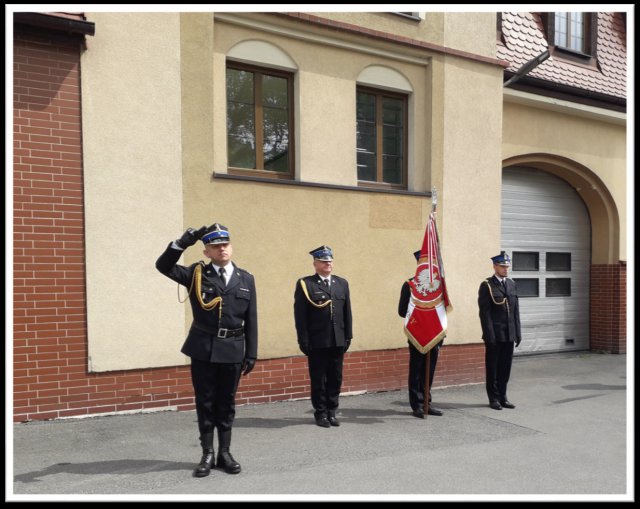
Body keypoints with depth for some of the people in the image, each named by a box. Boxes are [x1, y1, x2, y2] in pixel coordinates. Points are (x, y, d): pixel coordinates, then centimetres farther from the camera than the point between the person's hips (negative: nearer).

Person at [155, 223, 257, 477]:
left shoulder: (245, 279, 5)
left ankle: (224, 453, 24)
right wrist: (184, 241, -19)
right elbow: (163, 265, -9)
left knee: (226, 403, 11)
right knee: (205, 403, 8)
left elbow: (251, 320, 5)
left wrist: (251, 354, 2)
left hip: (233, 350, 1)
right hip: (203, 349, -1)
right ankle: (207, 455, 21)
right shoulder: (196, 274, 2)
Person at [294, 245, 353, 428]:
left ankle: (332, 412, 24)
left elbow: (347, 312, 12)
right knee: (318, 380, 6)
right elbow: (300, 316, -6)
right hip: (317, 342, -4)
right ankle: (321, 413, 19)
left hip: (338, 341, 4)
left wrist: (348, 336, 7)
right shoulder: (305, 284, -3)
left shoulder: (342, 283, 12)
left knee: (335, 379, 10)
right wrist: (304, 341, -10)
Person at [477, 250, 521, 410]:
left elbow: (516, 310, 13)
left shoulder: (511, 284, 12)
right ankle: (494, 398, 16)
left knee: (505, 367, 11)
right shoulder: (487, 285, -7)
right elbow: (485, 313, -11)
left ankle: (502, 397, 22)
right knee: (493, 368, 5)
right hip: (494, 335, -5)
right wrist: (489, 335, -15)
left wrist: (518, 332, 8)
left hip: (509, 335, 5)